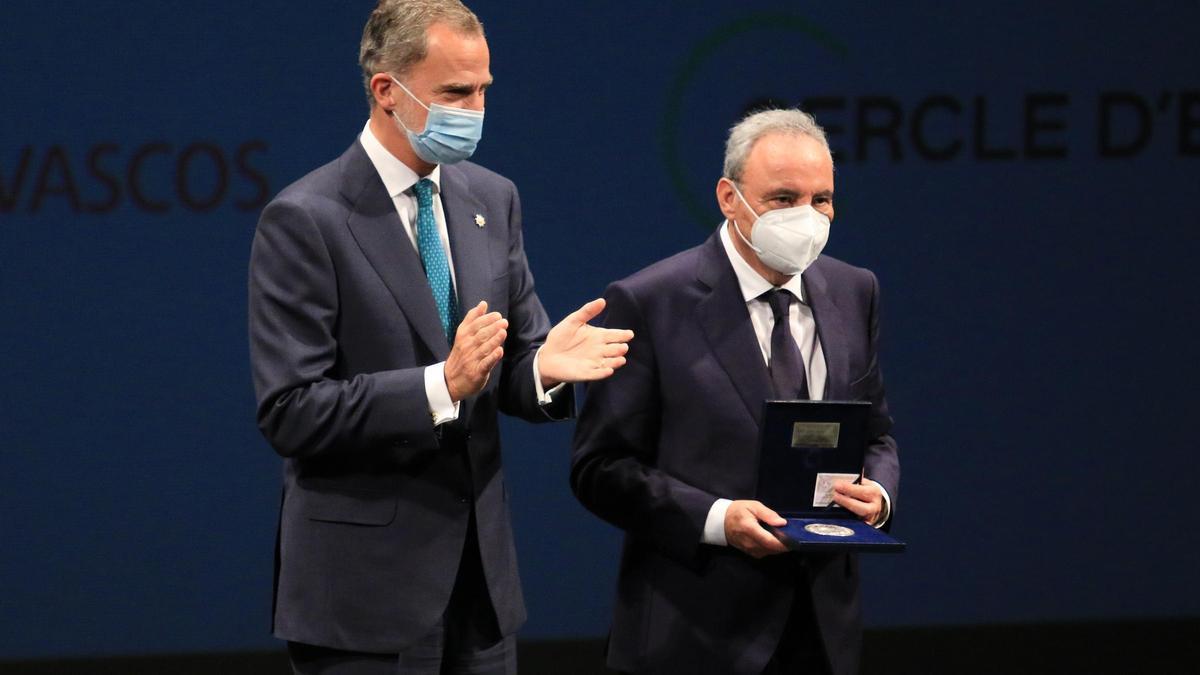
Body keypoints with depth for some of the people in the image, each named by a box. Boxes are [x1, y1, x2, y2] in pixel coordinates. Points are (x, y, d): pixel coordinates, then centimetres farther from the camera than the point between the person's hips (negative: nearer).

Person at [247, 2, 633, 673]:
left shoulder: (493, 200, 9)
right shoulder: (305, 221, -11)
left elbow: (513, 367, 13)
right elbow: (292, 413, -16)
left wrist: (543, 367, -11)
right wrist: (442, 384, -25)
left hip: (482, 570, 6)